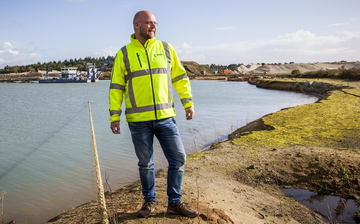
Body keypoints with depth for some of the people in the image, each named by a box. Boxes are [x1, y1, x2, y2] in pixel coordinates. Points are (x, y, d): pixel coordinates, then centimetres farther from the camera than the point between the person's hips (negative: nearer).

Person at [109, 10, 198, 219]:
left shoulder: (165, 48, 7)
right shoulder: (124, 54, 3)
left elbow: (180, 77, 10)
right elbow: (116, 87, 3)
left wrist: (188, 102, 2)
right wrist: (114, 116, -1)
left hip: (165, 116, 2)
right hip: (138, 120, -2)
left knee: (178, 159, 2)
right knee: (145, 163, 9)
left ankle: (175, 203, 19)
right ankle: (149, 202, 28)